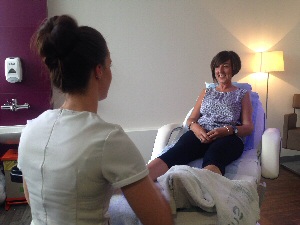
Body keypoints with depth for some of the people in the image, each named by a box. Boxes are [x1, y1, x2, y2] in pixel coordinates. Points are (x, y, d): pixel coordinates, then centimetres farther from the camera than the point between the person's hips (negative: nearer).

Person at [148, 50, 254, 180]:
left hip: (228, 137, -2)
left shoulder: (242, 94, 20)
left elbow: (248, 127, 10)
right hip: (201, 134, 2)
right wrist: (195, 127, -7)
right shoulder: (206, 92, 28)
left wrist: (227, 130, -13)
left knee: (212, 158, -41)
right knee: (177, 151, -34)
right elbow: (191, 119, 20)